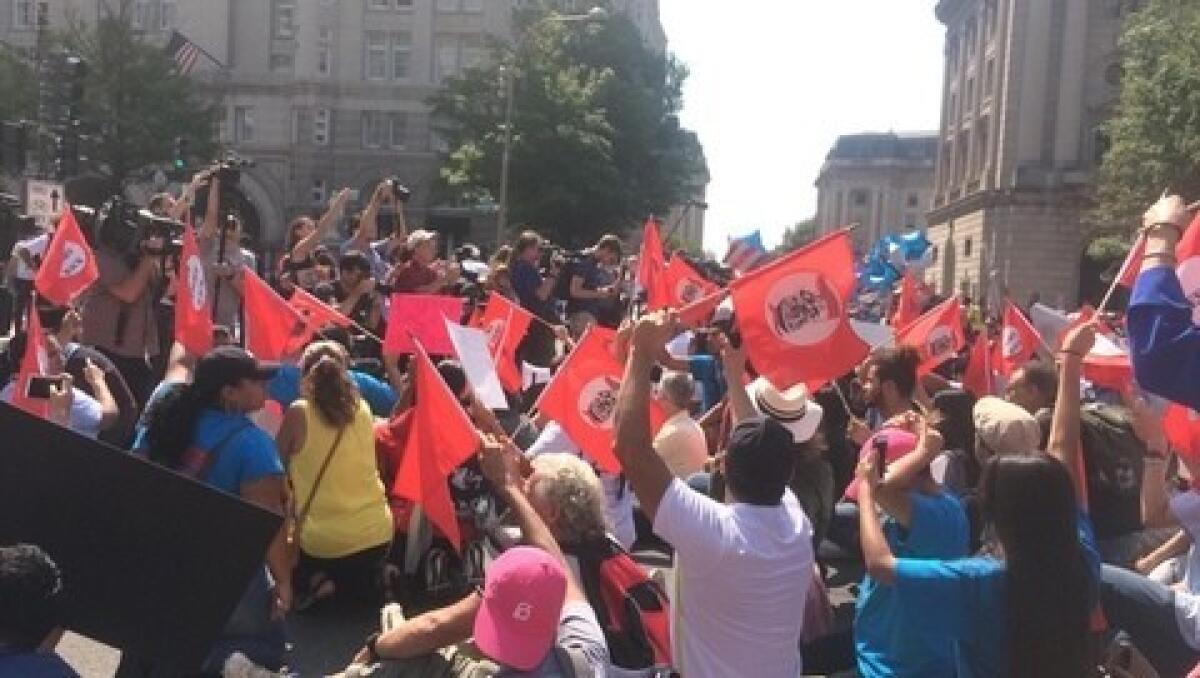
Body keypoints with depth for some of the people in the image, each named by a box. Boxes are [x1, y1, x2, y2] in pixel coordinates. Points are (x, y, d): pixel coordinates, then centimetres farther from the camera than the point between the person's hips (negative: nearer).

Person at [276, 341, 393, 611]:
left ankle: (319, 584, -3)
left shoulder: (299, 413, -11)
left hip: (323, 539, -3)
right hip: (376, 532, 3)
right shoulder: (363, 410, 1)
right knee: (361, 604, 25)